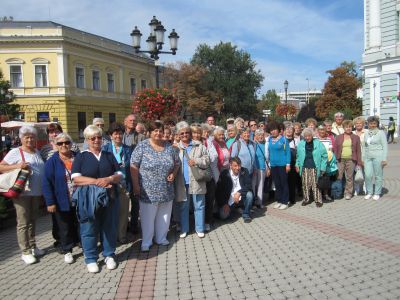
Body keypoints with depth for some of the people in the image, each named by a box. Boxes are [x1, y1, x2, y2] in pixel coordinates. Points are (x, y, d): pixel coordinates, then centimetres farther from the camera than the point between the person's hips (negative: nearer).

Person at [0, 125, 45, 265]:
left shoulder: (37, 152, 12)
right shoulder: (15, 152, -6)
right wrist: (17, 166, -24)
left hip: (36, 193, 6)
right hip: (22, 192, -6)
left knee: (32, 221, 16)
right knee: (23, 223, 0)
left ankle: (32, 246, 28)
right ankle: (25, 252, 9)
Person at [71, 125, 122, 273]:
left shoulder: (109, 156, 12)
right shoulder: (81, 157, 3)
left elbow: (119, 175, 6)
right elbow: (75, 178, -9)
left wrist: (109, 179, -16)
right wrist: (96, 181, -19)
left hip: (109, 198, 3)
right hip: (88, 199, -2)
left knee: (109, 227, 9)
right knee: (89, 229, 4)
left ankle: (109, 255, 26)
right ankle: (91, 259, 20)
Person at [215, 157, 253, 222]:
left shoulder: (244, 171, -4)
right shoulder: (224, 174, -8)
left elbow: (249, 185, -13)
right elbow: (218, 191, -7)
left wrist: (239, 192, -29)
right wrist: (224, 204, -14)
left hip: (241, 197, 2)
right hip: (229, 200, -1)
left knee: (249, 194, -28)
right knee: (223, 216, -20)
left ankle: (246, 214, -3)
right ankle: (229, 209, 17)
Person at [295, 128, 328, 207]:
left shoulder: (318, 143, -5)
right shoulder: (301, 144, 4)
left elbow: (324, 156, -3)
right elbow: (298, 156, 13)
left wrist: (323, 167, -6)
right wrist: (297, 164, 4)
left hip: (315, 168, -3)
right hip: (304, 168, 3)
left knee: (316, 185, 1)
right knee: (305, 184, 8)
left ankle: (318, 200, 13)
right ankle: (306, 199, 22)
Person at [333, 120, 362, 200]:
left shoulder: (356, 137, 9)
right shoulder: (338, 137, 9)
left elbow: (358, 150, 7)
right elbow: (335, 149, 7)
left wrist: (359, 161, 2)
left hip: (351, 160, 0)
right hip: (340, 160, 0)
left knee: (349, 177, 5)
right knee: (339, 177, -1)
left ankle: (348, 193, 14)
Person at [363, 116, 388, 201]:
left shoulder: (381, 133, 0)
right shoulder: (366, 134, 13)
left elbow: (385, 146, -3)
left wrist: (384, 159, -9)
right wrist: (363, 158, 14)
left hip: (378, 156, -4)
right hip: (368, 157, 4)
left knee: (378, 175, 2)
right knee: (368, 175, -2)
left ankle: (377, 193, 13)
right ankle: (369, 192, 13)